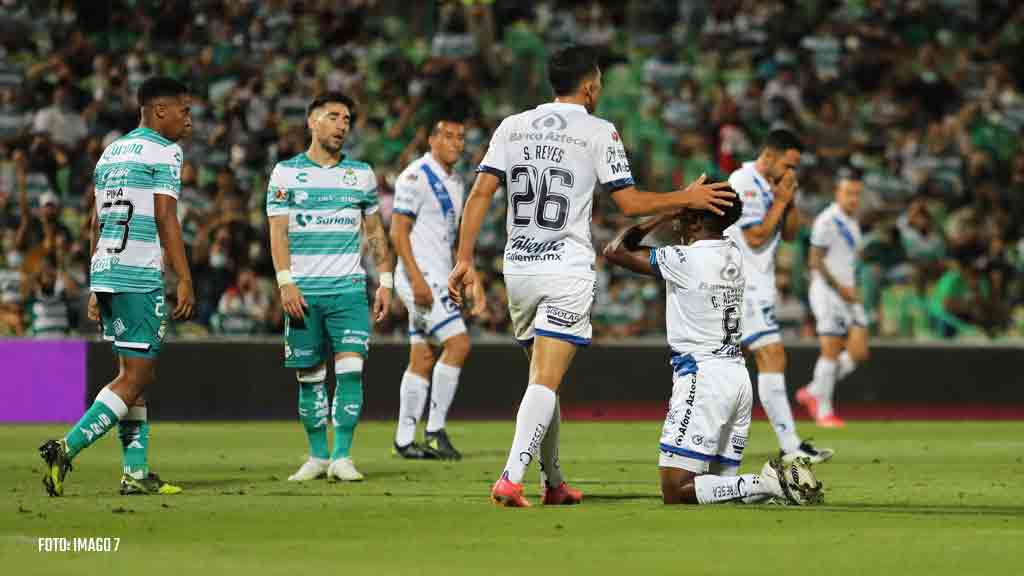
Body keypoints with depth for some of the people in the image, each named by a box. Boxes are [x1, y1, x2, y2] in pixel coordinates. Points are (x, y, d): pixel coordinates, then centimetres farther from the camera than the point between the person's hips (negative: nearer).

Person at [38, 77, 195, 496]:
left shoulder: (111, 152, 19)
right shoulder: (163, 151, -5)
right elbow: (165, 219, -13)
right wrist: (185, 281, -12)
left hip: (105, 273, 9)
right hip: (140, 276, -9)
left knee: (136, 373, 12)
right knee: (135, 378, -6)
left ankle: (135, 473, 9)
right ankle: (66, 447, -16)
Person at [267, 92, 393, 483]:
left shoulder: (361, 173, 11)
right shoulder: (286, 172, 4)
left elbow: (374, 231, 16)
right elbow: (277, 231, 0)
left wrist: (385, 281, 8)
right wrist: (285, 282, -11)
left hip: (349, 289, 1)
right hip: (303, 290, -1)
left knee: (350, 368, -12)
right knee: (310, 376, 2)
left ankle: (342, 457, -9)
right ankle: (317, 457, 13)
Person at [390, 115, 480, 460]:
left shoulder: (455, 183, 17)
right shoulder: (416, 177, -11)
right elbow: (398, 231, -15)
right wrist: (417, 278, -22)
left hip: (439, 277, 9)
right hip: (421, 274, -9)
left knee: (423, 359, 8)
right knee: (458, 343, -16)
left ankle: (404, 440, 10)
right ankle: (435, 430, -11)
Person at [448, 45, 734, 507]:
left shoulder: (512, 127, 8)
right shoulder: (599, 132, -3)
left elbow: (479, 195, 2)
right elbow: (630, 204, -3)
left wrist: (465, 260, 3)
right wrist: (687, 198, 9)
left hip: (518, 267, 5)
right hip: (567, 270, -5)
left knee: (543, 377, 17)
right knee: (545, 381, -11)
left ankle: (553, 483, 23)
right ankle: (511, 478, -26)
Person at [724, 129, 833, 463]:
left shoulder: (768, 186, 15)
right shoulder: (745, 183, -14)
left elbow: (789, 234, 16)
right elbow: (756, 236, -19)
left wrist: (789, 201, 1)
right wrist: (781, 201, -13)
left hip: (757, 285, 10)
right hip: (745, 285, -10)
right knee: (773, 358, -15)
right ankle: (790, 446, -19)